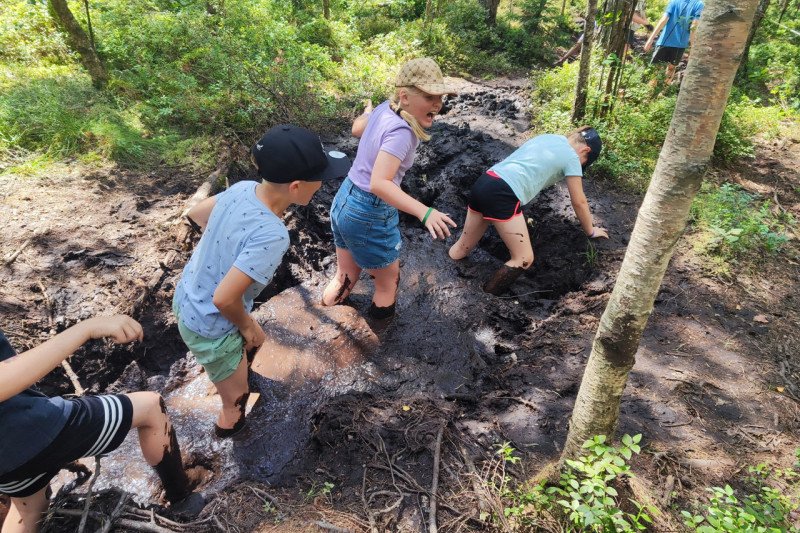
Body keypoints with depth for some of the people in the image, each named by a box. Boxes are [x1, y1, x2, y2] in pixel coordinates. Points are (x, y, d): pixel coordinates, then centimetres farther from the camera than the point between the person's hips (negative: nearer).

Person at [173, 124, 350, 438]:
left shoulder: (242, 189, -13)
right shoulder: (271, 236, -36)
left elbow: (196, 214, 5)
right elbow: (224, 298, -33)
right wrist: (247, 326, -14)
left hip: (185, 300, 8)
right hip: (208, 327, -8)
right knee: (238, 400, 17)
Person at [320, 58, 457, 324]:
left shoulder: (385, 109, -1)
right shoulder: (400, 131, -26)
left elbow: (357, 129, 20)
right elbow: (379, 183, -38)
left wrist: (366, 111, 43)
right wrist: (424, 212, -49)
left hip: (343, 202, 8)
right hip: (369, 215, -8)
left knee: (346, 276, 27)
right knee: (388, 282, 16)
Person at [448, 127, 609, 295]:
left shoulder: (548, 138, 29)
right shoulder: (571, 157, 8)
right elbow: (579, 202, 16)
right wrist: (591, 231, 32)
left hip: (482, 184, 9)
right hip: (502, 195, -9)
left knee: (463, 247, 19)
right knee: (524, 259, 0)